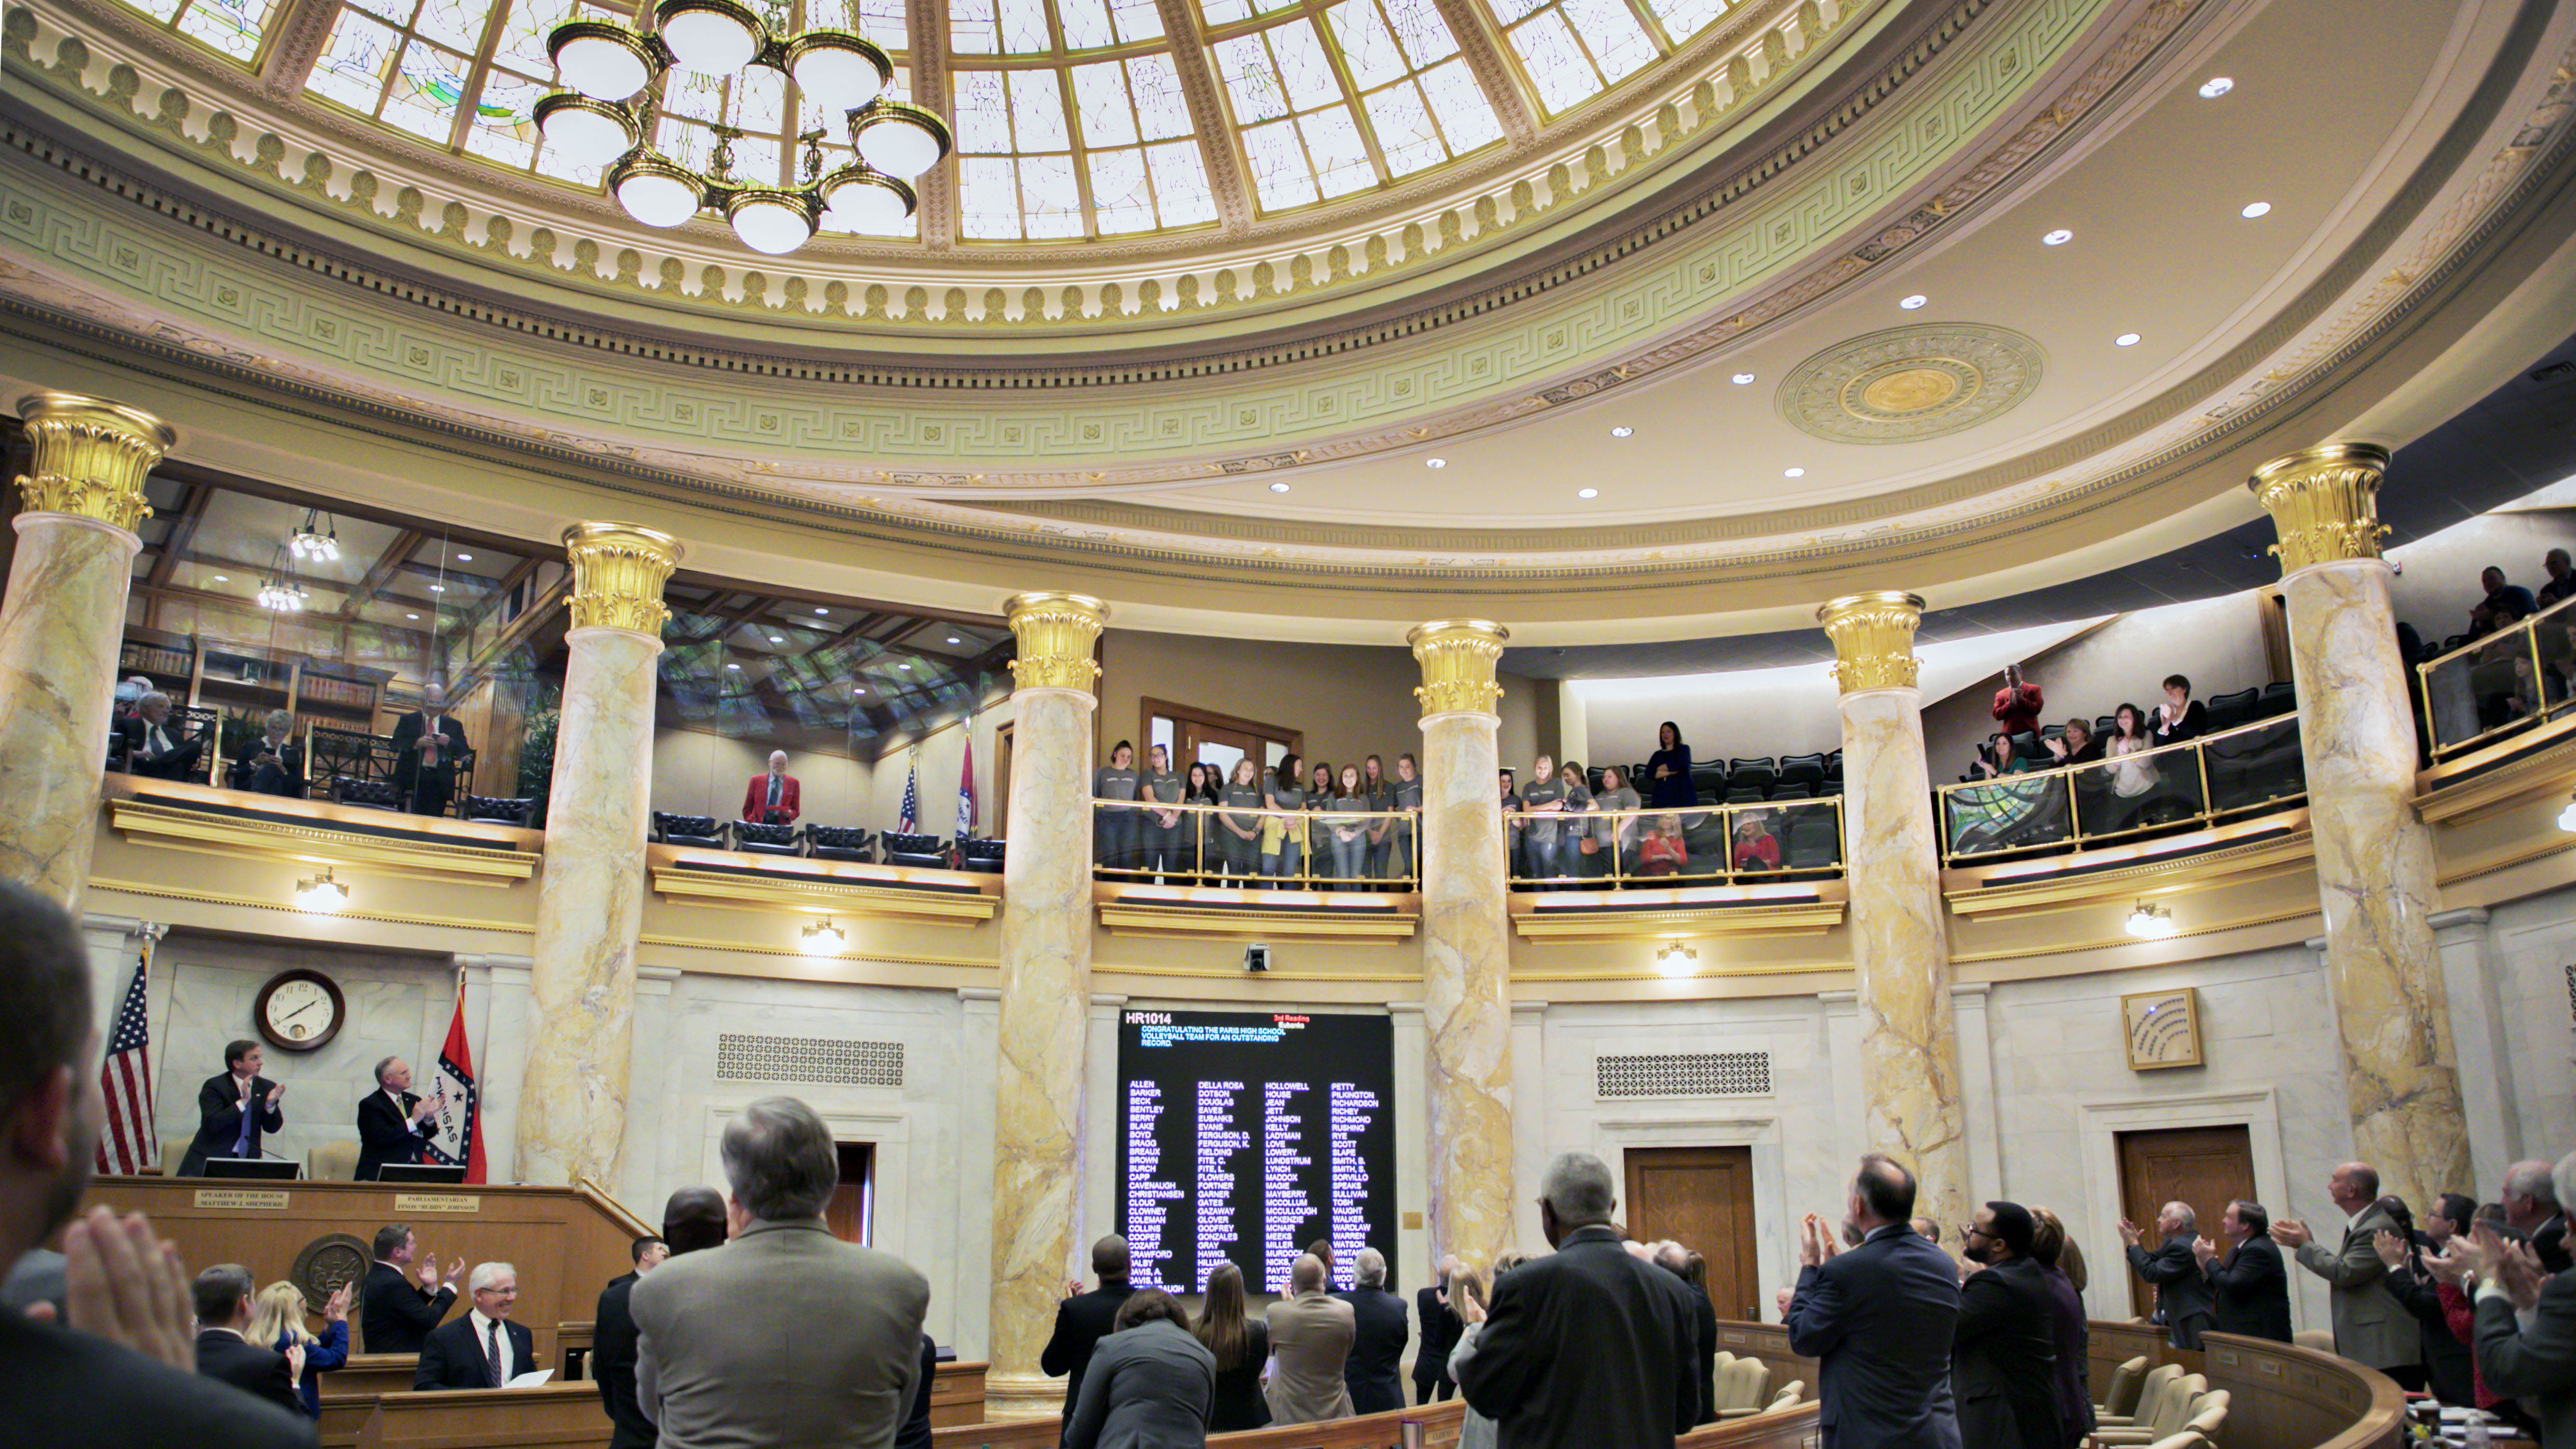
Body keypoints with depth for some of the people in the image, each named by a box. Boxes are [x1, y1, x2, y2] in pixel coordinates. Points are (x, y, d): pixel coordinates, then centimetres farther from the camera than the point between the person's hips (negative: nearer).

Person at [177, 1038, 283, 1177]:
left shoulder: (267, 1087, 5)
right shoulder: (214, 1086, -7)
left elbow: (272, 1128, 1)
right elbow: (212, 1124, -20)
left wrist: (271, 1104, -18)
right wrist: (243, 1101, -27)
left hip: (248, 1160, 3)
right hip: (210, 1159, -3)